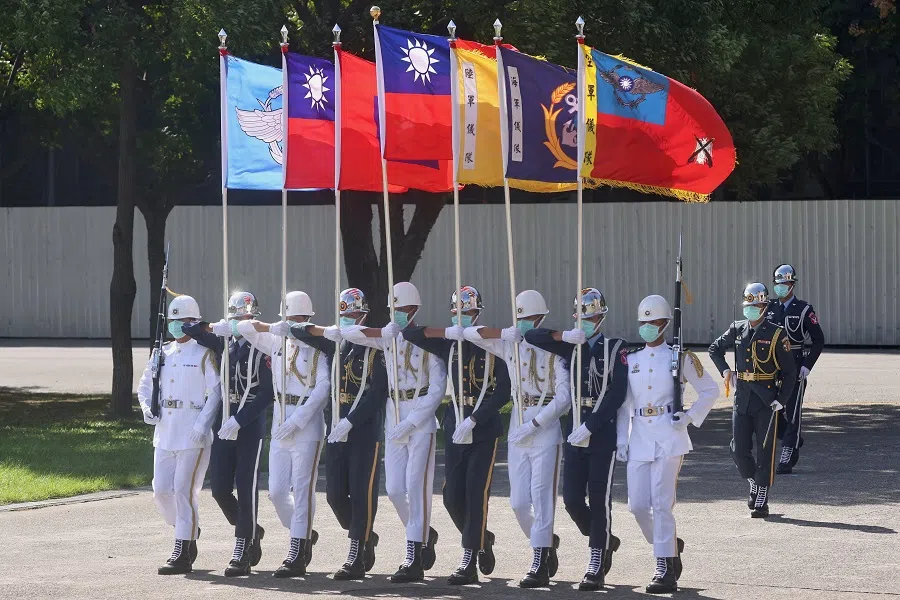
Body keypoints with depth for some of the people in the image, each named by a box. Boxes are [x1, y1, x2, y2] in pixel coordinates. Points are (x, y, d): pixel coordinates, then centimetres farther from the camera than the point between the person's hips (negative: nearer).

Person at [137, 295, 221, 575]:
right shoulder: (162, 353, 14)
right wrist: (147, 408, 4)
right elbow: (145, 384, 24)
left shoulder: (205, 354, -4)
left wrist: (202, 424, -18)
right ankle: (189, 532, 27)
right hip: (165, 432, 6)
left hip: (193, 433, -6)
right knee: (161, 490, 4)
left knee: (184, 489, -8)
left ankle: (183, 554, -4)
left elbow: (216, 392, -8)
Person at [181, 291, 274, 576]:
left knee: (246, 489, -5)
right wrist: (213, 328, -8)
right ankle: (251, 531, 28)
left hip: (250, 425, -6)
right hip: (224, 424, 6)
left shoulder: (262, 349, -6)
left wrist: (239, 420, -17)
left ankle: (242, 554, -1)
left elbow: (268, 392, -13)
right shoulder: (225, 343, 10)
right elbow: (188, 330, 11)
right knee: (219, 489, 5)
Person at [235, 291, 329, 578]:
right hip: (279, 426, 6)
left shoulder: (318, 349, -6)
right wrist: (273, 328, -6)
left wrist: (297, 420, -17)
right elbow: (243, 327, 12)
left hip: (308, 427, -6)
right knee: (277, 491, 5)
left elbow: (323, 388, -12)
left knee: (302, 491, -6)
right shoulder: (277, 342, 11)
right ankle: (304, 535, 28)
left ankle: (296, 556, -3)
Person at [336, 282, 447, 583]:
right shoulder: (387, 337, 8)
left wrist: (410, 423, -16)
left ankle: (414, 561, -7)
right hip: (393, 417, 6)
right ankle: (424, 535, 28)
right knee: (394, 489, 4)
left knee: (416, 487, -8)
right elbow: (337, 333, 1)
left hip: (421, 417, -6)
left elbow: (437, 389, -11)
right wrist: (385, 331, -16)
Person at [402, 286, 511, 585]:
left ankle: (469, 562, -5)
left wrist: (473, 420, -18)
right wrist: (445, 333, -10)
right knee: (453, 497, 2)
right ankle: (482, 540, 26)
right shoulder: (449, 345, 9)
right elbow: (408, 333, 4)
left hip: (484, 429, -5)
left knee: (476, 495, -9)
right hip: (455, 430, 5)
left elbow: (502, 393, -11)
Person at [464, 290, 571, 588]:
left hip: (545, 432, -5)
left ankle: (540, 566, -6)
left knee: (542, 500, -7)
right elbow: (470, 333, 4)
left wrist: (533, 425, -17)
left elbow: (563, 399, -13)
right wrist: (504, 333, -11)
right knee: (519, 503, 5)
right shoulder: (510, 345, 7)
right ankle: (546, 542, 27)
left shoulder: (554, 351, -8)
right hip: (517, 433, 5)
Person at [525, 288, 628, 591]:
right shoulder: (572, 347, 11)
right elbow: (531, 336, 6)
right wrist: (564, 336, -10)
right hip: (575, 430, 5)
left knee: (599, 498, -4)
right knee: (572, 498, 1)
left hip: (603, 432, -5)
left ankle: (595, 566, 1)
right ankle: (604, 542, 26)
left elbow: (617, 394, -11)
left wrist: (589, 426, -16)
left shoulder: (616, 348, -2)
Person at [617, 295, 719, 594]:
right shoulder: (631, 359, 11)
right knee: (637, 505, 0)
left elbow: (710, 390, 6)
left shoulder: (680, 358, -1)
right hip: (639, 438, 5)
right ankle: (671, 546, 25)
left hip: (668, 437, -5)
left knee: (662, 504, -12)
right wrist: (621, 440, 7)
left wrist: (690, 416, -5)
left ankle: (666, 572, -10)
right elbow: (623, 403, 14)